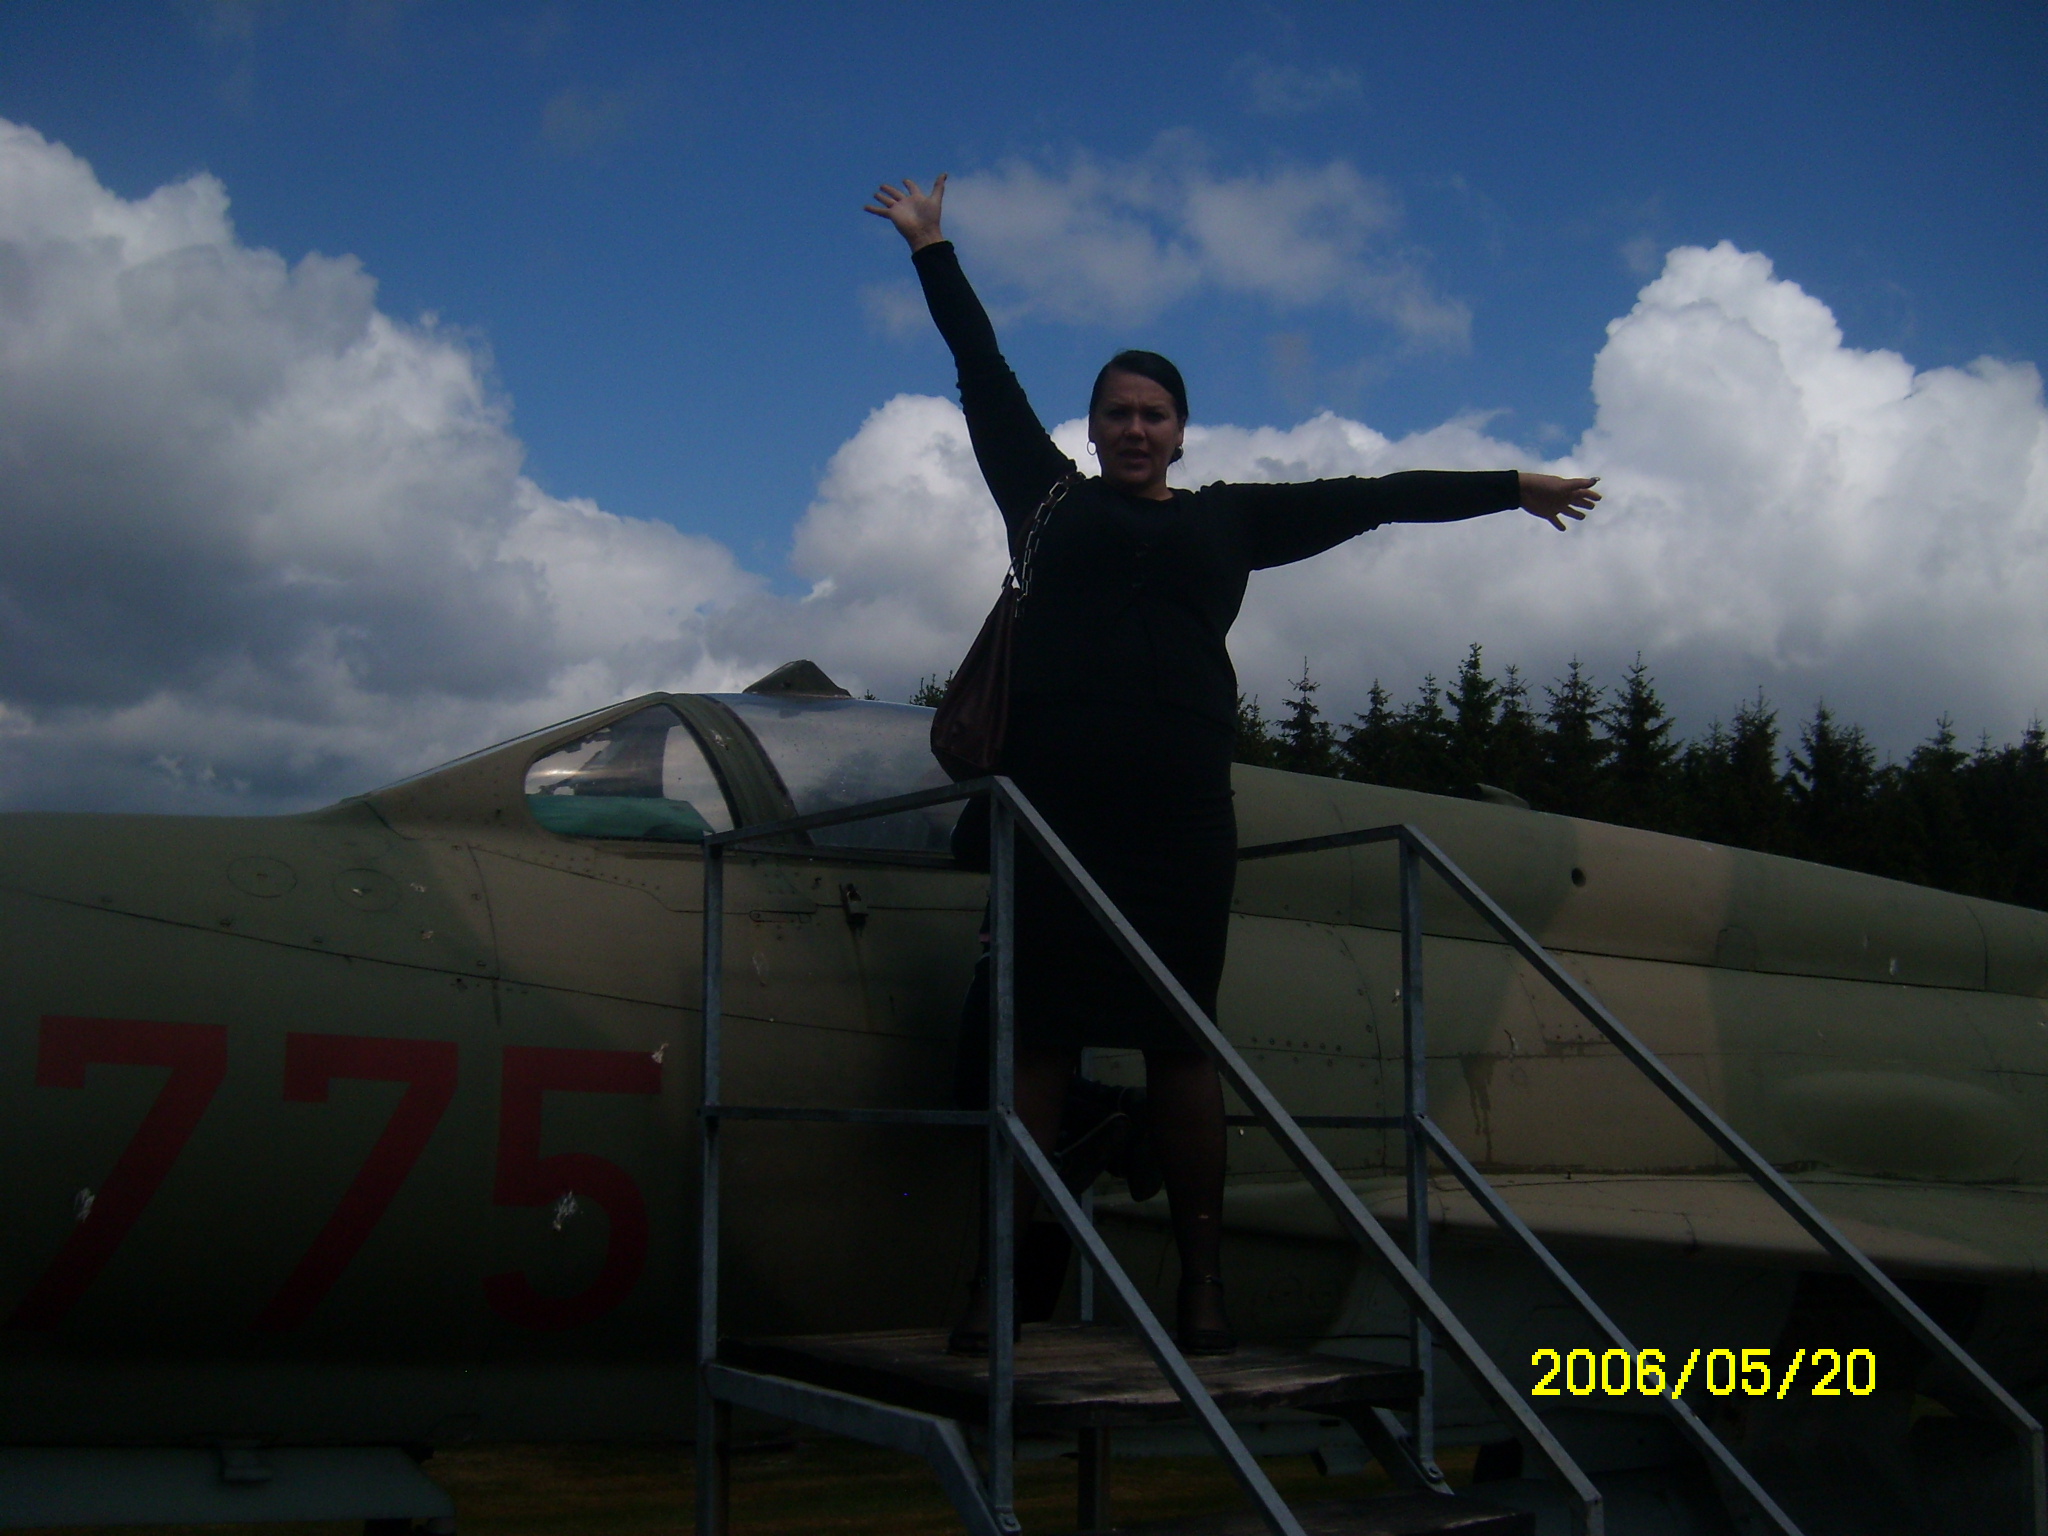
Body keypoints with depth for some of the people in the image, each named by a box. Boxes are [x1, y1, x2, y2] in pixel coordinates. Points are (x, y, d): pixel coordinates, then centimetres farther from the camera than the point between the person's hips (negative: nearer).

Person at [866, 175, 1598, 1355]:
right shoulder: (1049, 498, 18)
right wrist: (931, 250, 30)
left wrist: (1511, 489, 27)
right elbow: (985, 375, 24)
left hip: (1179, 806, 0)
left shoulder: (1227, 518, 19)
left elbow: (1368, 497, 22)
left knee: (1180, 1038, -2)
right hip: (1053, 799, 0)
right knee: (1038, 1034, -4)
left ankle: (1204, 1280, 1)